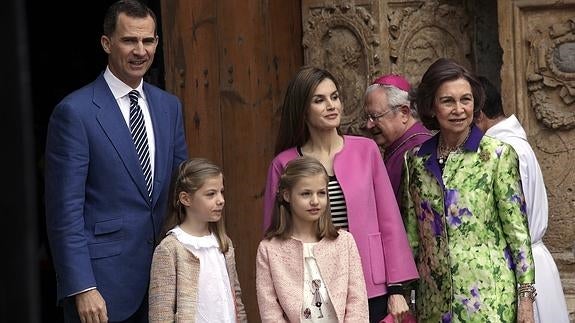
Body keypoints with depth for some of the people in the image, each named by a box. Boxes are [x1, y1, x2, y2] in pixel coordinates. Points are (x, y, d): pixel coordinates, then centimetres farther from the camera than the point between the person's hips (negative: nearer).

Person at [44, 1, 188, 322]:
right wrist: (82, 289, -16)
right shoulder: (75, 111, -9)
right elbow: (65, 210, -11)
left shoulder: (169, 106, 10)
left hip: (163, 278, 5)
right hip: (103, 282, -5)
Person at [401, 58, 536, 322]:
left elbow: (517, 228, -5)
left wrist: (526, 296, -9)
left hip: (488, 294, -3)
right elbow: (412, 232, 11)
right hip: (434, 298, 3)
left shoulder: (498, 154, -4)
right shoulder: (416, 159, 6)